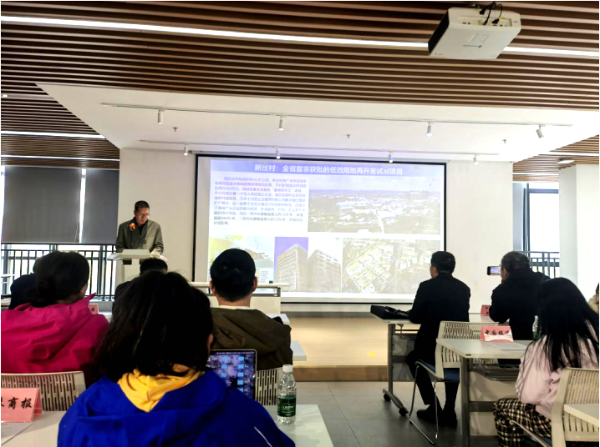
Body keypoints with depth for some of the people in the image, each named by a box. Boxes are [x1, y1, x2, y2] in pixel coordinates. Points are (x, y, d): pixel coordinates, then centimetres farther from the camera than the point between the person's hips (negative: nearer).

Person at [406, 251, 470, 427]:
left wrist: (411, 312, 18)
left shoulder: (426, 286, -10)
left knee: (412, 358, 28)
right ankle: (449, 410, 30)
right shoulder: (464, 288, 4)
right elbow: (462, 318, 14)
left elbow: (415, 318, -5)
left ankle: (433, 407, 22)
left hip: (431, 348, -4)